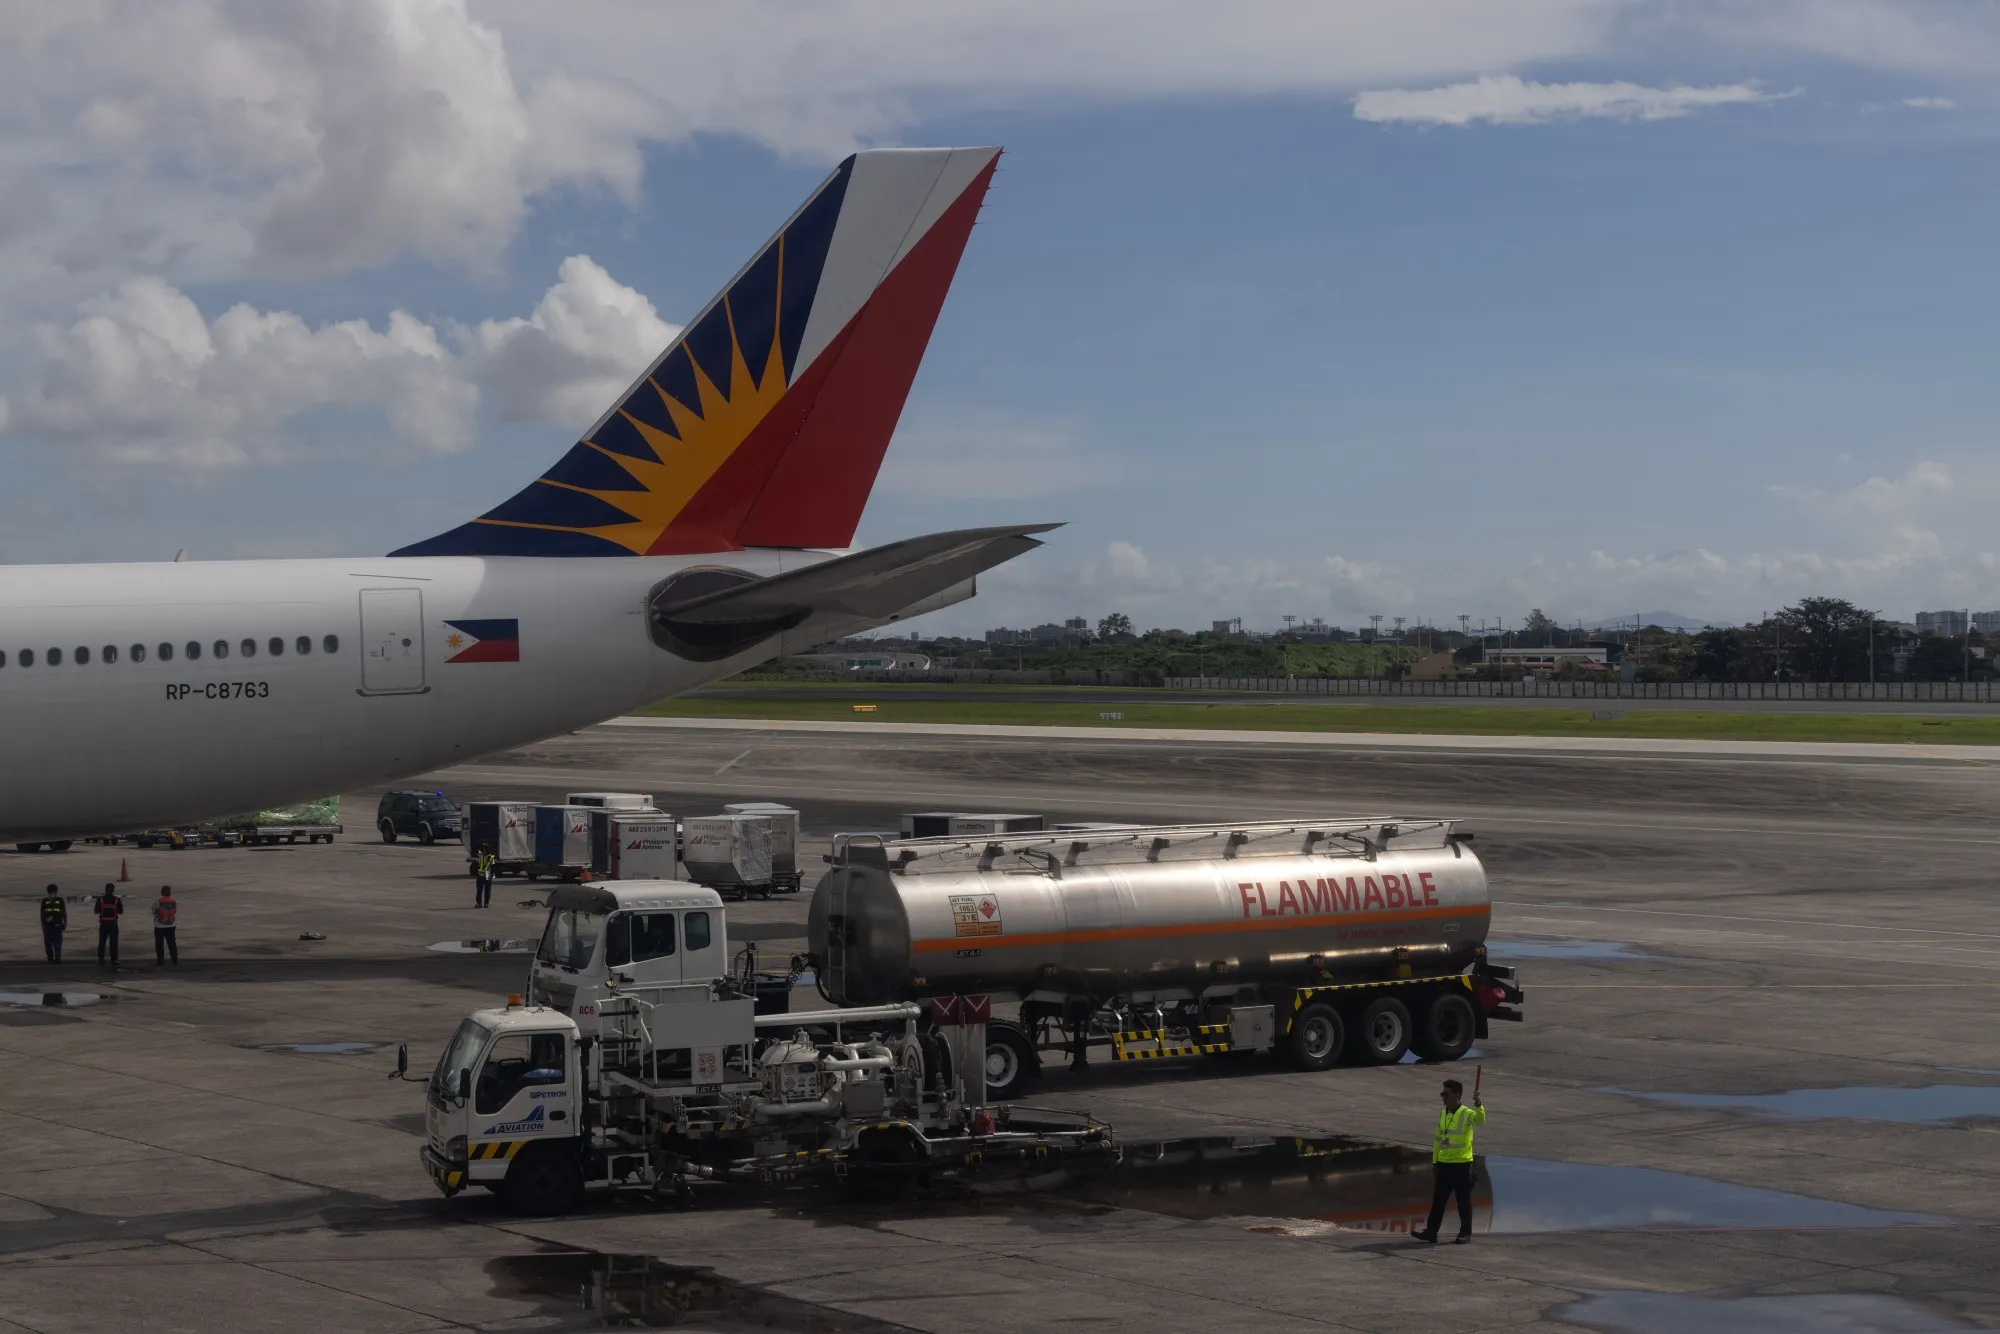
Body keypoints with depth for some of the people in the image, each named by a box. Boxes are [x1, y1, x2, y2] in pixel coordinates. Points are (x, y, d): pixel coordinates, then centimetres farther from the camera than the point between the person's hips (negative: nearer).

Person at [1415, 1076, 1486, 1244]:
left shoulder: (1467, 1114, -9)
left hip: (1462, 1164, -6)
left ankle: (1465, 1233, 11)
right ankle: (1431, 1232, 12)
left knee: (1464, 1200, 2)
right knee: (1438, 1199, 8)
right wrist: (1434, 1162, 17)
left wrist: (1478, 1105, -49)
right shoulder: (1442, 1114, 10)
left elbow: (1480, 1120, -32)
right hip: (1443, 1164, 6)